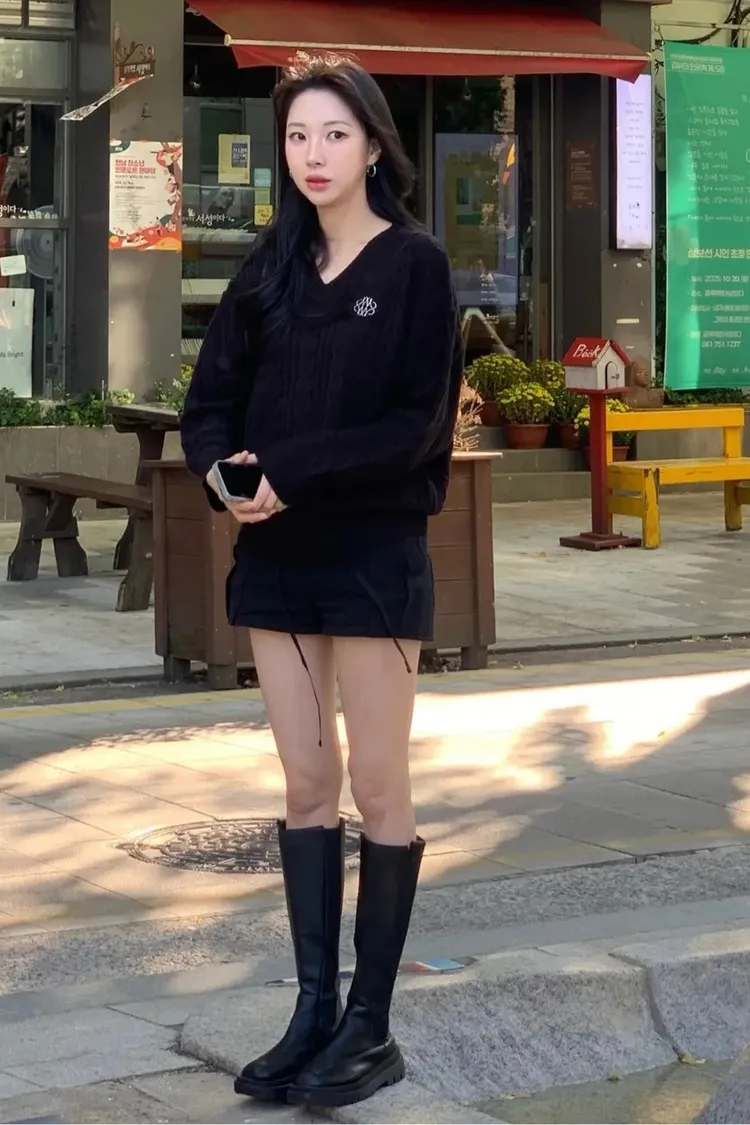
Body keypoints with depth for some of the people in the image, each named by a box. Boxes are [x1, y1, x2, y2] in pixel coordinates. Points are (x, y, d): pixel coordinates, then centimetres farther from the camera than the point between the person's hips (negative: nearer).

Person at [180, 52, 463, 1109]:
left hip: (374, 554, -5)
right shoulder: (270, 266, 9)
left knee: (377, 788, 1)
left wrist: (291, 470, -22)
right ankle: (315, 1008, 14)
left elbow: (419, 422, -13)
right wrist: (225, 468, -16)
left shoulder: (415, 265, -5)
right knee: (306, 785, 8)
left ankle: (371, 1026, 8)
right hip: (276, 554, 5)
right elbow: (210, 400, 6)